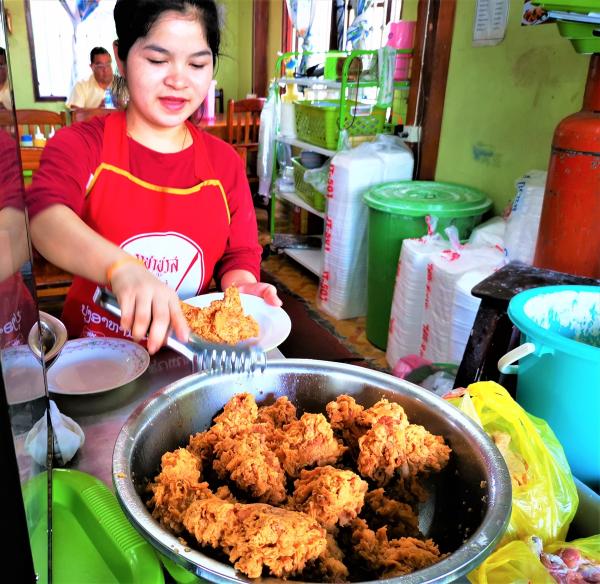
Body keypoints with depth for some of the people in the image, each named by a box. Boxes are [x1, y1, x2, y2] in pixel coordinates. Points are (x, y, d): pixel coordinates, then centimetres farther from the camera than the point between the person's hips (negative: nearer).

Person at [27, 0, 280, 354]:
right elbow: (44, 216, -23)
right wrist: (122, 268, -42)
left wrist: (241, 286, -16)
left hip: (188, 349, 3)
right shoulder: (80, 145, -3)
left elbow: (239, 257, 8)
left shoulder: (226, 163, 6)